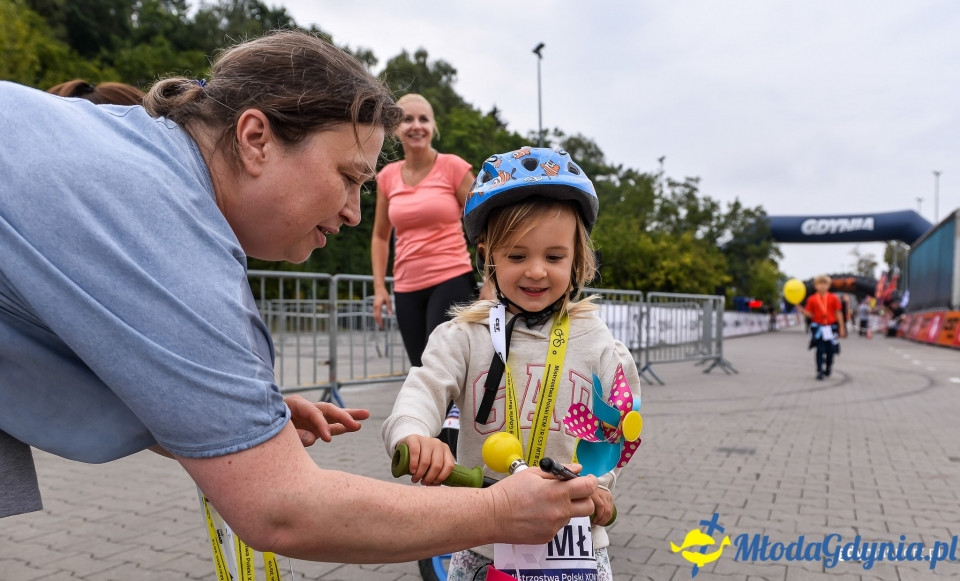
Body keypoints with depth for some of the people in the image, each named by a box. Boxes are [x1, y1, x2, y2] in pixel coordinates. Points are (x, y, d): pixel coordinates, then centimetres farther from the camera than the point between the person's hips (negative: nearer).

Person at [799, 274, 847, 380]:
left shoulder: (833, 298, 1)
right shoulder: (812, 299, 0)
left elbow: (838, 313, 5)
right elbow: (809, 314, 1)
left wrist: (841, 327, 4)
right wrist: (801, 309, -17)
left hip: (831, 328, 1)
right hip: (818, 327, -1)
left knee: (830, 350, 6)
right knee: (820, 350, -6)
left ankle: (828, 369, 27)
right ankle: (820, 371, -2)